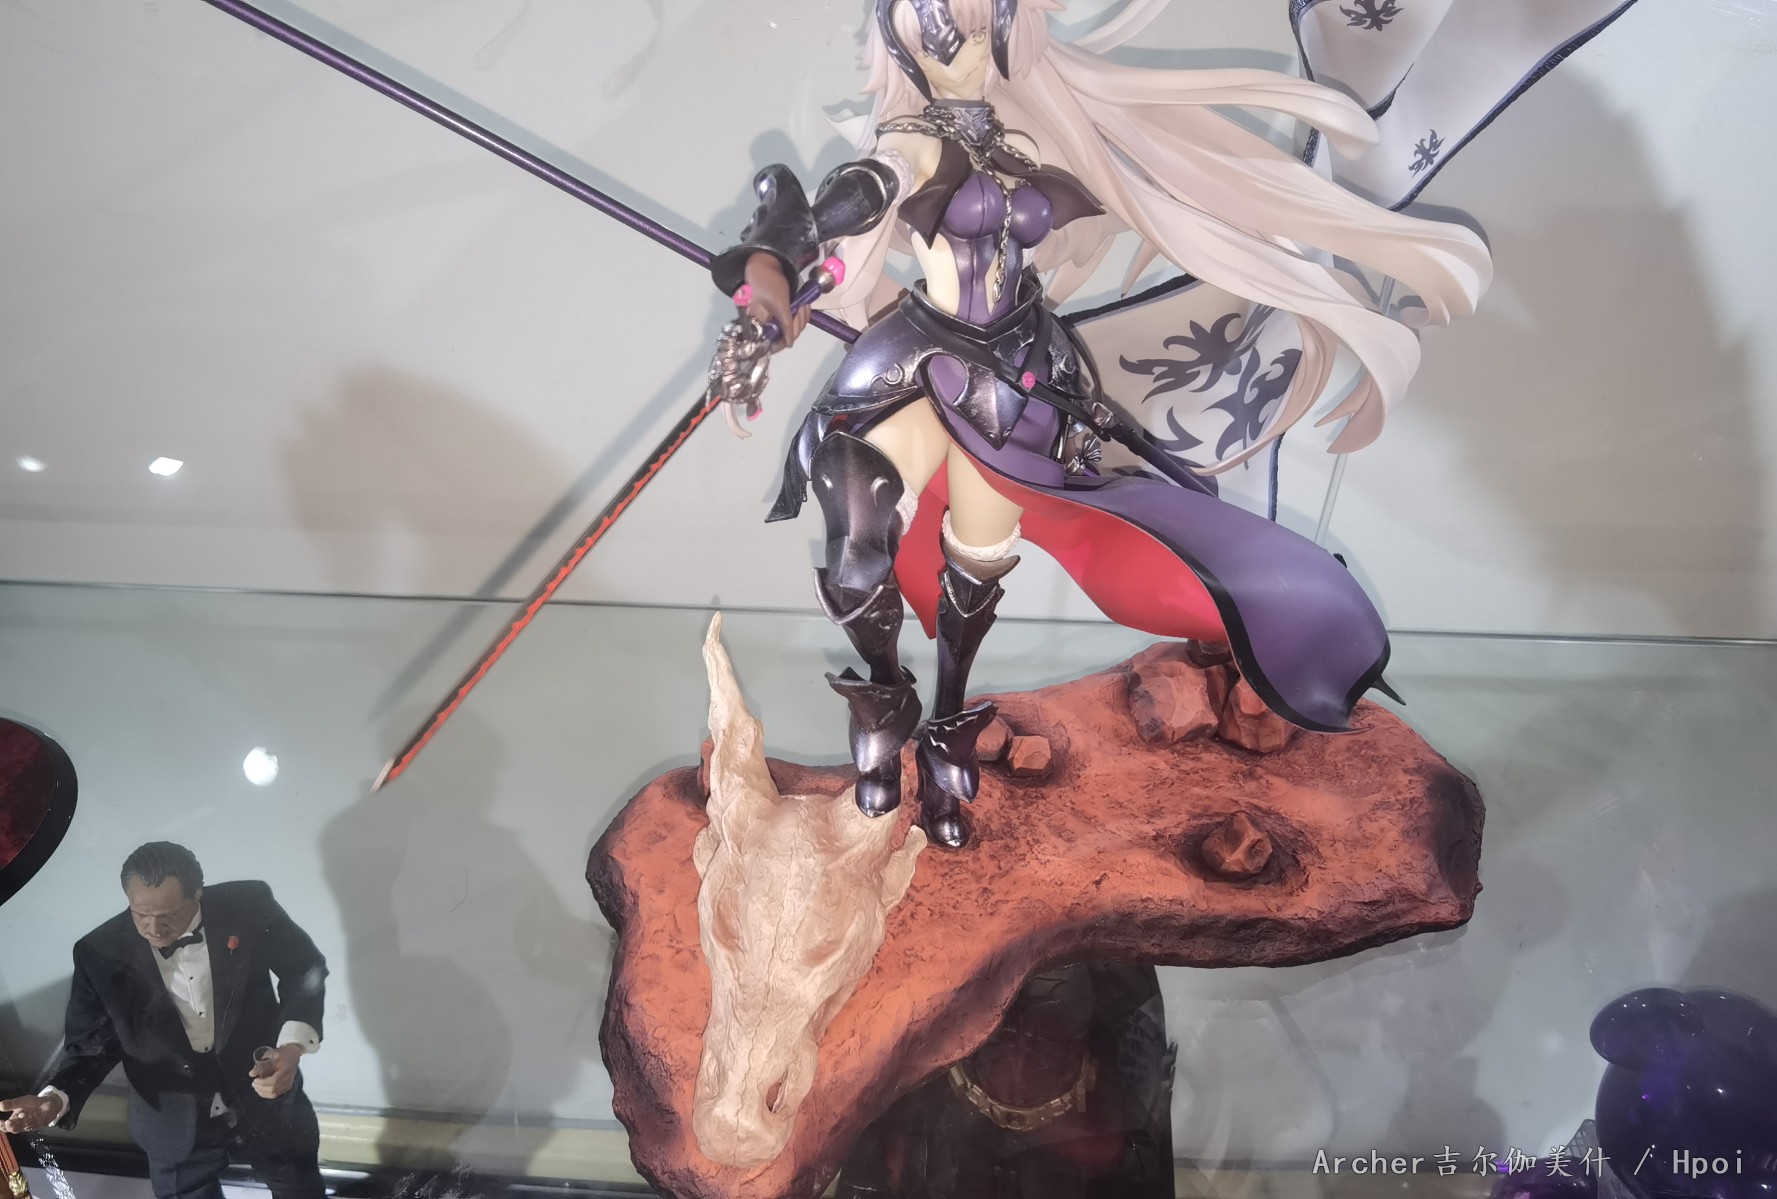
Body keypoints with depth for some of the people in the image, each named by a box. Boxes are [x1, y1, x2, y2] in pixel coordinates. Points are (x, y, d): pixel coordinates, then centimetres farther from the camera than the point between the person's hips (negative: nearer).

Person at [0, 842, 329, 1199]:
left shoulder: (248, 907, -21)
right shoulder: (100, 953, -17)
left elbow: (305, 968, -7)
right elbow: (91, 1042, -4)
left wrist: (292, 1045, -22)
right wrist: (56, 1096, -25)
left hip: (267, 1103, 0)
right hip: (177, 1126, 0)